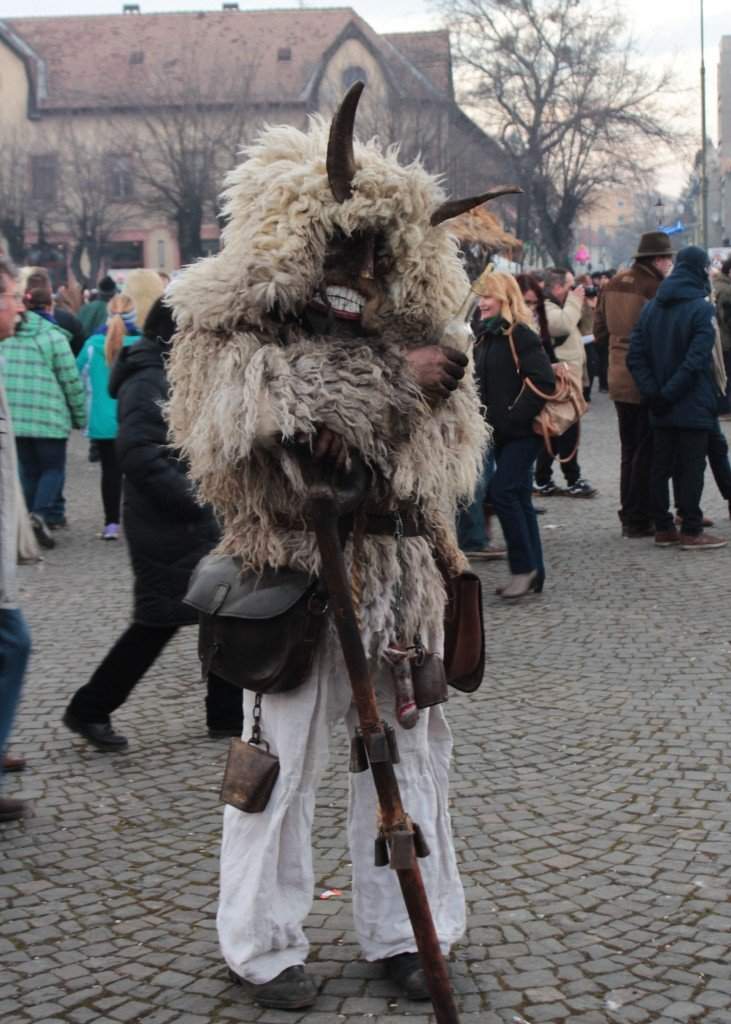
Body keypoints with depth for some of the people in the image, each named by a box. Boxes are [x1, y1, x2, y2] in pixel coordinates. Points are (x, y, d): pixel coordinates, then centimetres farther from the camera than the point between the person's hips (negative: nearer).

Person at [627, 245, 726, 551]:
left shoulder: (651, 307, 9)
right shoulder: (701, 309, -12)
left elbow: (635, 356, 3)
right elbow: (696, 360, -21)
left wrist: (653, 392, -2)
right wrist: (669, 393, -16)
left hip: (661, 410, 6)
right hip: (693, 406, -6)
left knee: (661, 466, 11)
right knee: (692, 467, -1)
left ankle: (662, 528, 15)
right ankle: (692, 531, 1)